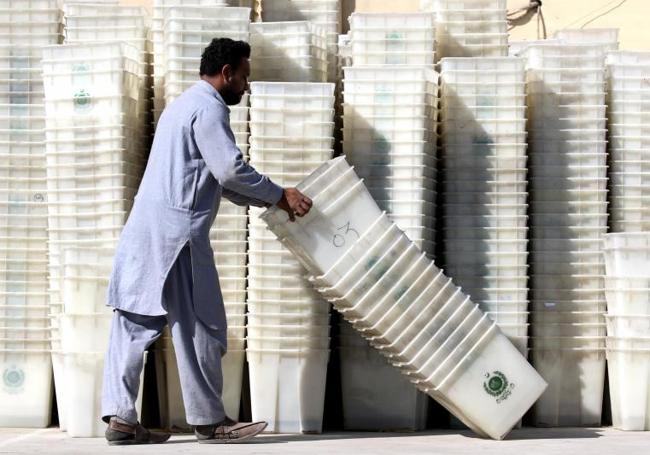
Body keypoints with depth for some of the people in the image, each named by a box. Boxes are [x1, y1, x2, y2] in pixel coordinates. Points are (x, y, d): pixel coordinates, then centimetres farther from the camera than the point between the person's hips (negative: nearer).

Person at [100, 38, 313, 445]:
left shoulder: (187, 104, 26)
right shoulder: (208, 107, -7)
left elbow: (217, 178, 27)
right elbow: (231, 169, -16)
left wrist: (271, 201, 22)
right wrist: (279, 196, -4)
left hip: (145, 229, 10)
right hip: (177, 230, -10)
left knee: (135, 323, 5)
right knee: (198, 326, -3)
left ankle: (120, 418, 4)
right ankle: (210, 421, 4)